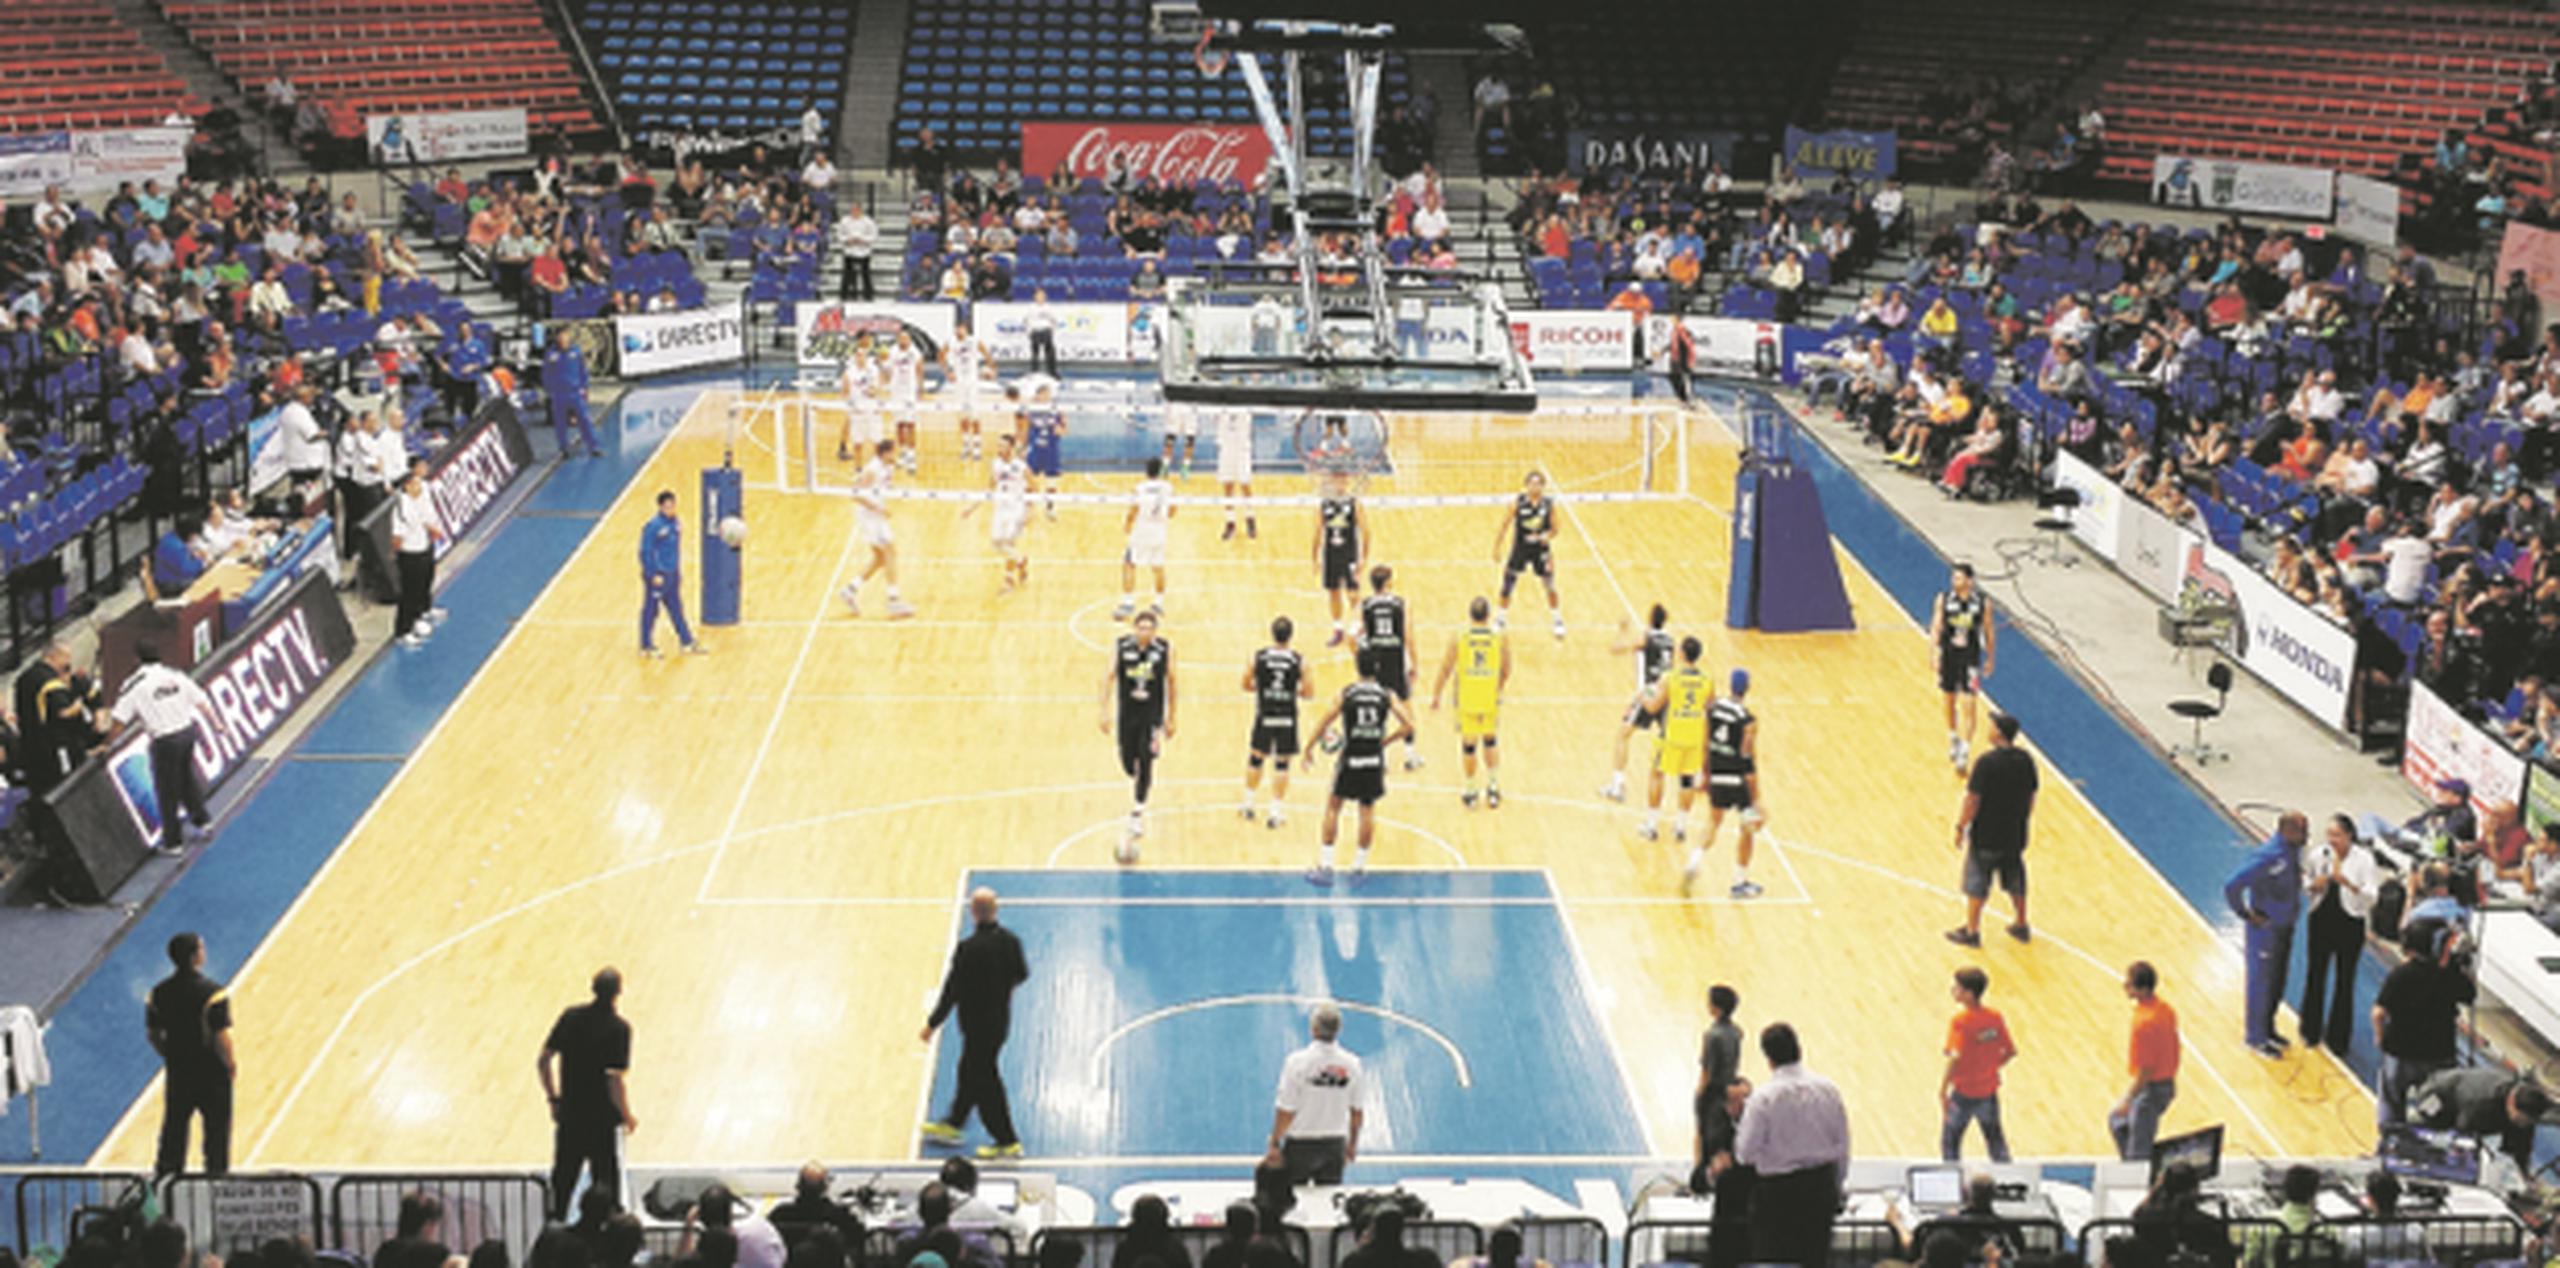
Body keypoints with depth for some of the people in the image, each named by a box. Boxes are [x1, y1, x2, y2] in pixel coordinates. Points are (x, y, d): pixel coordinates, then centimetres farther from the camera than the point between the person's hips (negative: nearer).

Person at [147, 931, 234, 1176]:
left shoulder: (159, 993, -6)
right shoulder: (212, 993, -22)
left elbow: (152, 1034, 4)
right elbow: (221, 1039, -22)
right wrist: (231, 1065, -6)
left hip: (176, 1071, 5)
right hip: (211, 1073, -5)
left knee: (174, 1128, 17)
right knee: (217, 1129, 10)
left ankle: (165, 1175, 25)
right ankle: (216, 1174, 18)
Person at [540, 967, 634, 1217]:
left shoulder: (570, 1016, -3)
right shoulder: (619, 1028, -17)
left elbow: (543, 1062, 0)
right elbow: (615, 1081, -21)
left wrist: (554, 1099, 13)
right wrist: (628, 1117, -7)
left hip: (568, 1115, 5)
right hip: (604, 1121, -5)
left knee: (561, 1184, 18)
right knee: (606, 1187, 9)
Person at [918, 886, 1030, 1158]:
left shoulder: (968, 949, -27)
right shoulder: (1010, 940, -8)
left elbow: (952, 990, -21)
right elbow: (1022, 974, 6)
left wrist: (932, 1024, -10)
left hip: (977, 1024, -7)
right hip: (1001, 1020, 7)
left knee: (985, 1083, 6)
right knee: (970, 1071, 24)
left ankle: (1008, 1143, 13)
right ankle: (952, 1123, 41)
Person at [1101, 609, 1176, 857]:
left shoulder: (1165, 650, -9)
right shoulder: (1121, 647, -9)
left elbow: (1170, 683, 1)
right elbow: (1108, 677, -7)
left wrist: (1170, 718, 5)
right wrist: (1105, 712, -14)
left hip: (1152, 715, -2)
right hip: (1128, 713, 2)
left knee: (1146, 762, -10)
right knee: (1128, 765, 9)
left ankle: (1137, 815, -2)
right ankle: (1143, 781, 46)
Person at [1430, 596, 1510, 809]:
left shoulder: (1458, 638, -10)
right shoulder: (1501, 637, -7)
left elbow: (1445, 669, -3)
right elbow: (1506, 671, 2)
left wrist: (1436, 696, 9)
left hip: (1466, 699, -1)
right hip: (1491, 698, 1)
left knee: (1468, 743, 11)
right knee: (1491, 740, 21)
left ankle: (1471, 793, 21)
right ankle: (1493, 786, 17)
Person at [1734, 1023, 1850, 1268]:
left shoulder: (1763, 1097, -16)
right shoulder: (1828, 1089, -4)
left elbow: (1745, 1153, -12)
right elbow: (1843, 1144, 5)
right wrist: (1836, 1187, 18)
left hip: (1777, 1191, -4)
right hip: (1822, 1186, 4)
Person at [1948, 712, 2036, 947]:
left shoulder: (1987, 762, -23)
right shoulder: (2025, 760, -3)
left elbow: (1973, 799, -20)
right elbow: (2031, 797, 8)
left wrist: (1960, 827, -9)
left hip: (1986, 836, -6)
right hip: (2016, 835, 6)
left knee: (1976, 883, 7)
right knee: (2015, 879, 20)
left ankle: (1971, 931, 16)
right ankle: (2021, 926, 32)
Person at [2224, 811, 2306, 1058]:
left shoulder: (2293, 850, -3)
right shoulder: (2269, 857, -30)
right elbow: (2231, 887, -33)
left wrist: (2294, 906, 11)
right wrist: (2247, 914, -21)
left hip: (2285, 925, 8)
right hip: (2266, 929, -8)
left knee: (2278, 981, 21)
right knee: (2261, 982, 7)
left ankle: (2267, 1028, 39)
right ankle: (2256, 1038, 22)